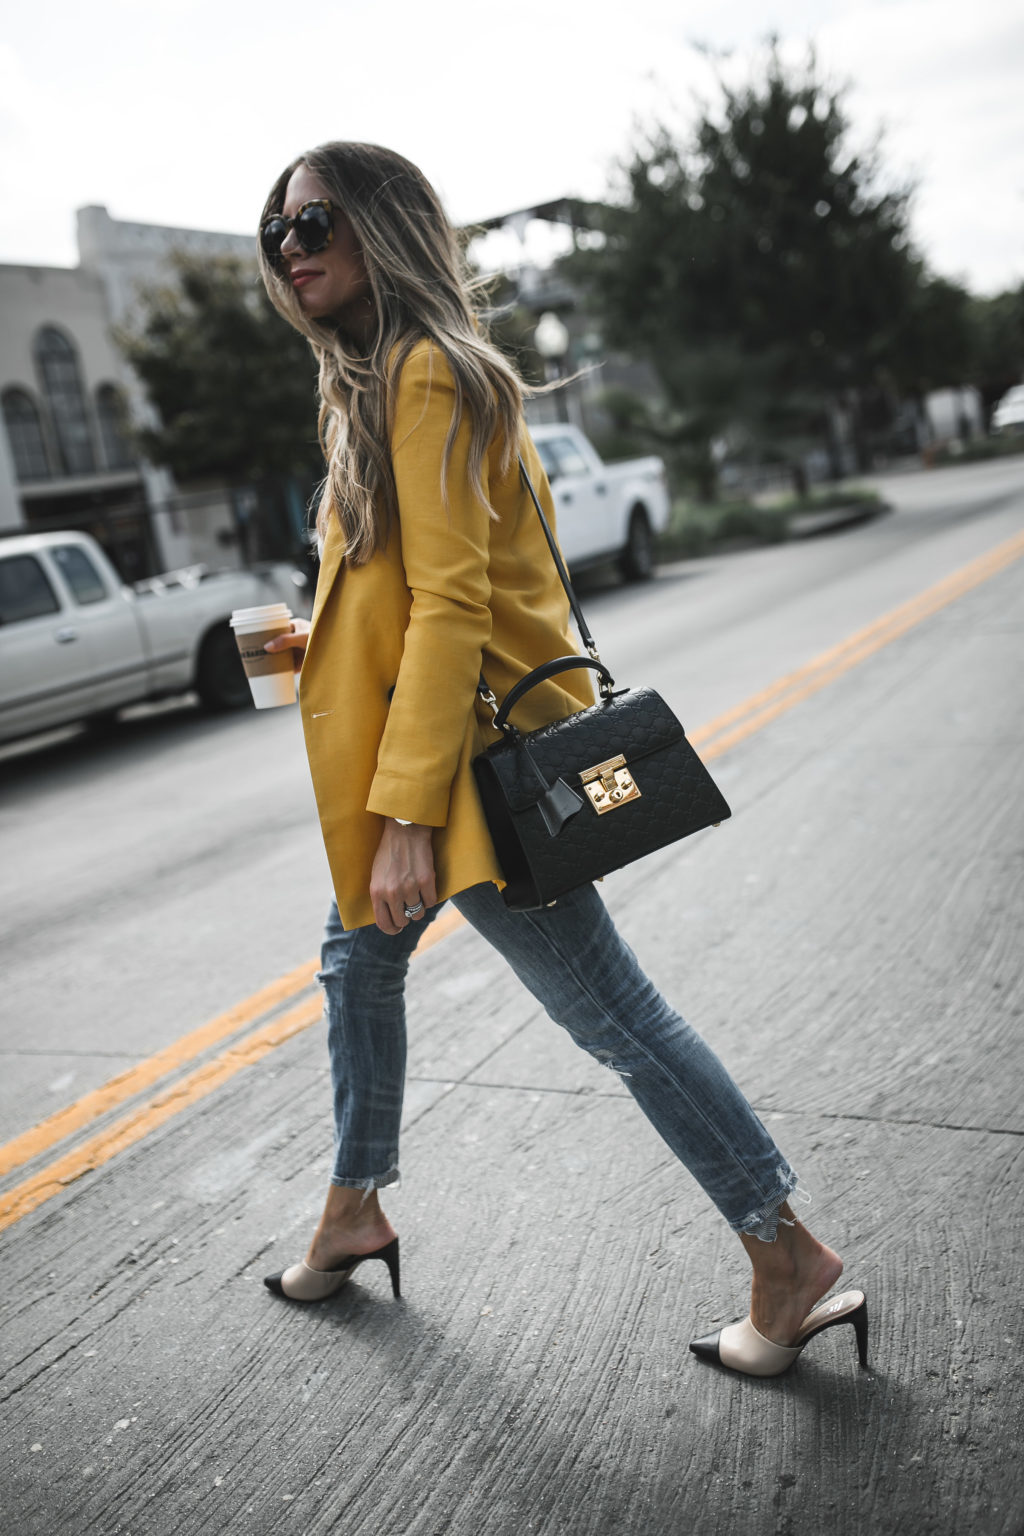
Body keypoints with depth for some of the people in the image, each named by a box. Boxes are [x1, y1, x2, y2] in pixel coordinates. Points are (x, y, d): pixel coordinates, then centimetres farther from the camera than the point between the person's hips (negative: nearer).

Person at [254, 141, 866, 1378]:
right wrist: (322, 642, 12)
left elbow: (450, 606, -24)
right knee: (358, 958, 22)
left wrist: (409, 813, -26)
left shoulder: (426, 371, -16)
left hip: (470, 754, -11)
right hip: (429, 740, 11)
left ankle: (788, 1259, 10)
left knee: (607, 1008, -4)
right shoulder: (372, 379, 14)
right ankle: (353, 1211, 41)